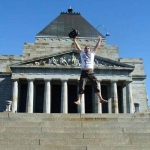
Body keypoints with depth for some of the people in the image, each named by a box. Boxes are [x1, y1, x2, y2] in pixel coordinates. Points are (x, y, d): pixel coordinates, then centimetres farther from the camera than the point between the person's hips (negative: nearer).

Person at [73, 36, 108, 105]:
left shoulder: (92, 53, 18)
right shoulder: (82, 53, 16)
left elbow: (97, 47, 20)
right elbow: (78, 46, 13)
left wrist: (99, 40, 20)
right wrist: (74, 40, 8)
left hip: (91, 72, 1)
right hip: (84, 72, -1)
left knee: (96, 85, -3)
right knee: (81, 87, -3)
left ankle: (101, 99, -1)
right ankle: (78, 100, -2)